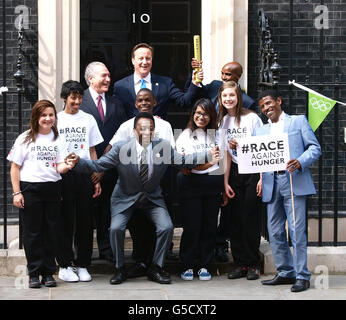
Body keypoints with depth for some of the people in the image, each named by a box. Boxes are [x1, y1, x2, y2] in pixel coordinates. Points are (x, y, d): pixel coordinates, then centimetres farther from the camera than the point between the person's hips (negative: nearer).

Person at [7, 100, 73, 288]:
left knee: (51, 231, 5)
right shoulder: (25, 138, 2)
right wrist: (17, 192, -6)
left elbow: (60, 167, 4)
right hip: (30, 190, -3)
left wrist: (68, 166, -20)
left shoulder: (58, 139, 11)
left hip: (53, 189, 3)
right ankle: (34, 273, 10)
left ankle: (48, 272, 14)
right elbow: (15, 167, 1)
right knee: (32, 232, 1)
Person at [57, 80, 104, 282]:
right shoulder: (56, 120, 7)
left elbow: (92, 151, 13)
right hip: (63, 174, -2)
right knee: (66, 220, 0)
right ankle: (65, 265, 7)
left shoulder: (88, 119, 12)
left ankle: (82, 265, 11)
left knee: (85, 221, 2)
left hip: (84, 173, 2)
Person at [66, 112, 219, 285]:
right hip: (125, 198, -2)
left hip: (153, 198, 2)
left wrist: (207, 156, -14)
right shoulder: (121, 148, -15)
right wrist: (78, 162, -29)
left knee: (167, 227, -15)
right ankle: (120, 269, 4)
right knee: (116, 228, -21)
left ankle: (156, 269, 5)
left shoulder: (163, 147, -8)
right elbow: (97, 165, -12)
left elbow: (183, 160, -2)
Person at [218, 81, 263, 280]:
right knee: (235, 219, 3)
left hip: (253, 172, -4)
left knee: (250, 219, -4)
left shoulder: (252, 118, -7)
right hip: (235, 173, 5)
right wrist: (226, 182, 3)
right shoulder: (222, 122, 7)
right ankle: (240, 264, 11)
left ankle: (253, 265, 6)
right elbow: (227, 155, 8)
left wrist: (262, 178, -13)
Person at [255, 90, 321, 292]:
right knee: (275, 232, 5)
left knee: (297, 231, -9)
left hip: (294, 182, -5)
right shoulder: (261, 131, 23)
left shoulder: (299, 121, 10)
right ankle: (286, 273, 16)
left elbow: (315, 148, 2)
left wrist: (300, 162, -16)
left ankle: (302, 276, -3)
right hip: (272, 185, 5)